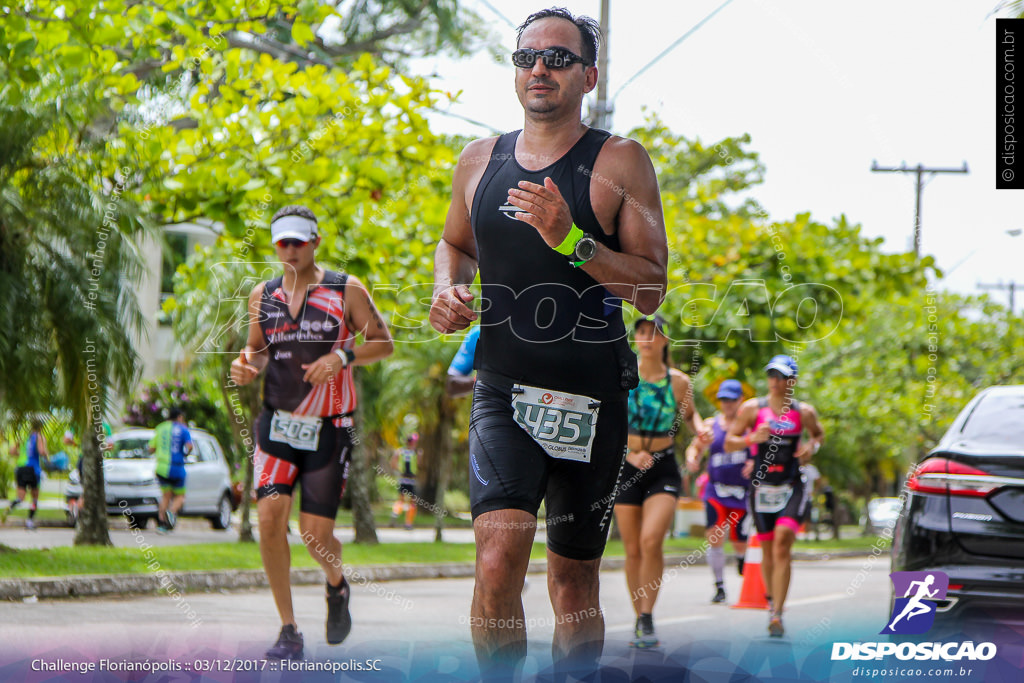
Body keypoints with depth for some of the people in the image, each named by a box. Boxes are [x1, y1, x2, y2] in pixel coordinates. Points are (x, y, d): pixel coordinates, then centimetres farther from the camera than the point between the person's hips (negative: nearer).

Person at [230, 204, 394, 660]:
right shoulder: (262, 296, 7)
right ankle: (288, 631, -10)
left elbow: (384, 343, 1)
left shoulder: (347, 291, -2)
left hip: (329, 430, -2)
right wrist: (246, 364, -5)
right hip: (277, 422, 2)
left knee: (315, 535, -5)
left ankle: (337, 586, 34)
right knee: (270, 515, -19)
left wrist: (341, 356, -17)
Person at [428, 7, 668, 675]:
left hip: (591, 399, -1)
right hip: (503, 393, 1)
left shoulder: (620, 163, -2)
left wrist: (573, 240, -20)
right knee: (499, 558, -20)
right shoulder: (480, 161, 9)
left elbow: (651, 289, -7)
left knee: (574, 580, 9)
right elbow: (455, 243, 29)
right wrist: (447, 289, 7)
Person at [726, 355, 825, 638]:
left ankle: (777, 614, -21)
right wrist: (752, 438, -16)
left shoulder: (804, 412, 4)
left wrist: (812, 445, -1)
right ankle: (772, 601, 32)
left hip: (792, 488, -1)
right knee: (768, 549, 8)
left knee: (783, 543, -17)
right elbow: (729, 443, 3)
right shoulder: (752, 408, 2)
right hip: (762, 487, 1)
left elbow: (819, 434, 22)